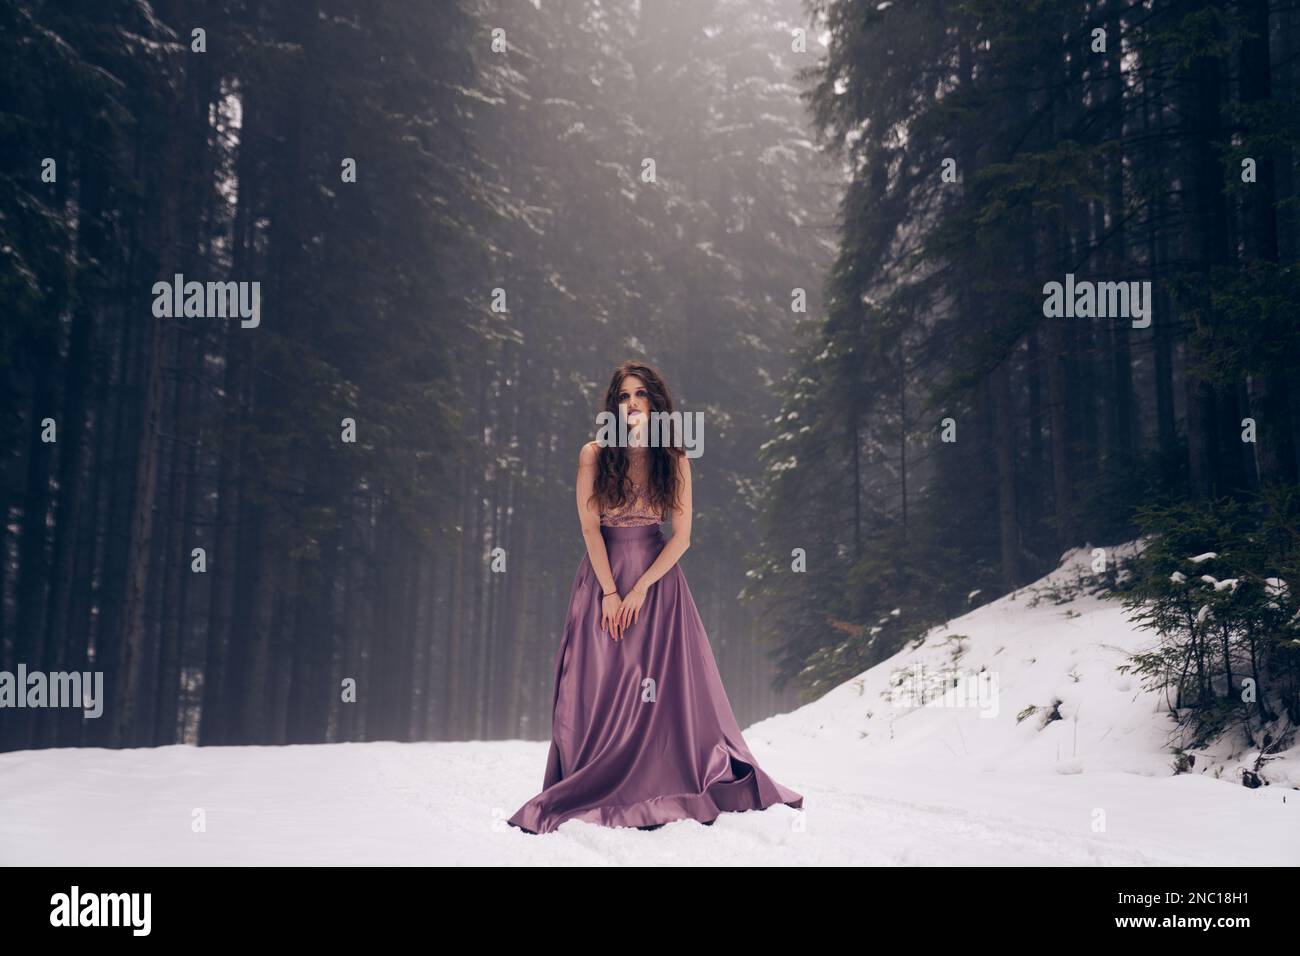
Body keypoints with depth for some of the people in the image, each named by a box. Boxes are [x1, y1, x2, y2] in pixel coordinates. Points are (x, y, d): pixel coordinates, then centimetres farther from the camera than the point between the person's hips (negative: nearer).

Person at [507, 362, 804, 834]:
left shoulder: (674, 460, 1)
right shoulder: (594, 454, -1)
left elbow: (682, 536, -2)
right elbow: (590, 527, -4)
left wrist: (640, 588, -11)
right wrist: (609, 592, -11)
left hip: (657, 577, 1)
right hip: (603, 575, 0)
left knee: (665, 686, -3)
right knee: (601, 687, -2)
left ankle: (662, 792, 4)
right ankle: (593, 793, 4)